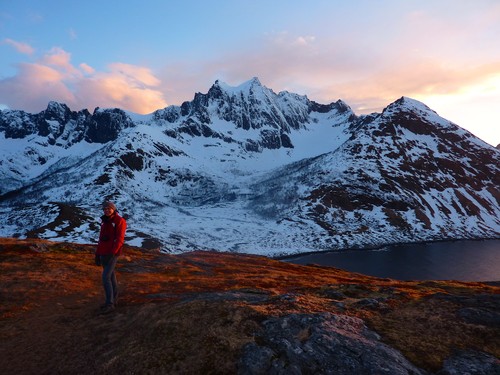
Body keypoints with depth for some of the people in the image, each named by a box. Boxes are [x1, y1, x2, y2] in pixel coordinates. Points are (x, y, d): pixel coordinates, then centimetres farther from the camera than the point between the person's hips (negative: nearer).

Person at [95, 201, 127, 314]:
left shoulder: (119, 221, -9)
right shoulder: (105, 222, 14)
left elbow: (119, 239, -17)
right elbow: (101, 239, 18)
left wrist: (113, 252, -26)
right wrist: (97, 254, 15)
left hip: (112, 254, -7)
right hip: (103, 253, 7)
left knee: (106, 277, -12)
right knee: (111, 276, 14)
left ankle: (109, 304, -5)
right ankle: (114, 299, 24)